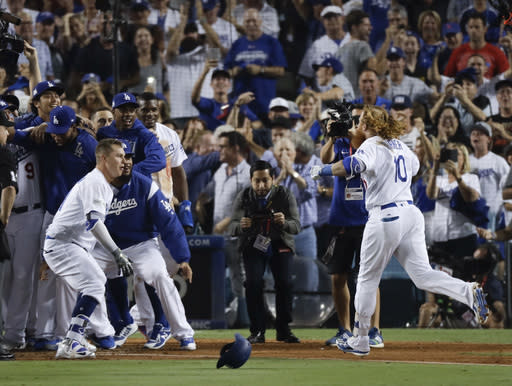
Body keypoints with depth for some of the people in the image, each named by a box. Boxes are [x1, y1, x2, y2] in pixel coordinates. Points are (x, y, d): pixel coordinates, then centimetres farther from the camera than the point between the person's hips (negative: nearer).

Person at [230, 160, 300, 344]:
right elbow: (233, 228, -12)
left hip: (280, 244, 0)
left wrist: (285, 223, -39)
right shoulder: (244, 197, -11)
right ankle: (257, 331, -11)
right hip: (253, 245, 0)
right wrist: (241, 226, -37)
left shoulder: (284, 195, -13)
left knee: (284, 283, -17)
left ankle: (283, 330, -2)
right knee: (253, 282, -20)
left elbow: (296, 226, -16)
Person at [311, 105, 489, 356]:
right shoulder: (399, 145, 16)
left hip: (385, 217, -7)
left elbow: (351, 166, -27)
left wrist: (320, 171, -14)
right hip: (411, 211, 7)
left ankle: (360, 340, 13)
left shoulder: (372, 146, -8)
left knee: (368, 278, 7)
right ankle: (469, 292, -25)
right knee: (422, 275, 0)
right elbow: (414, 166, 35)